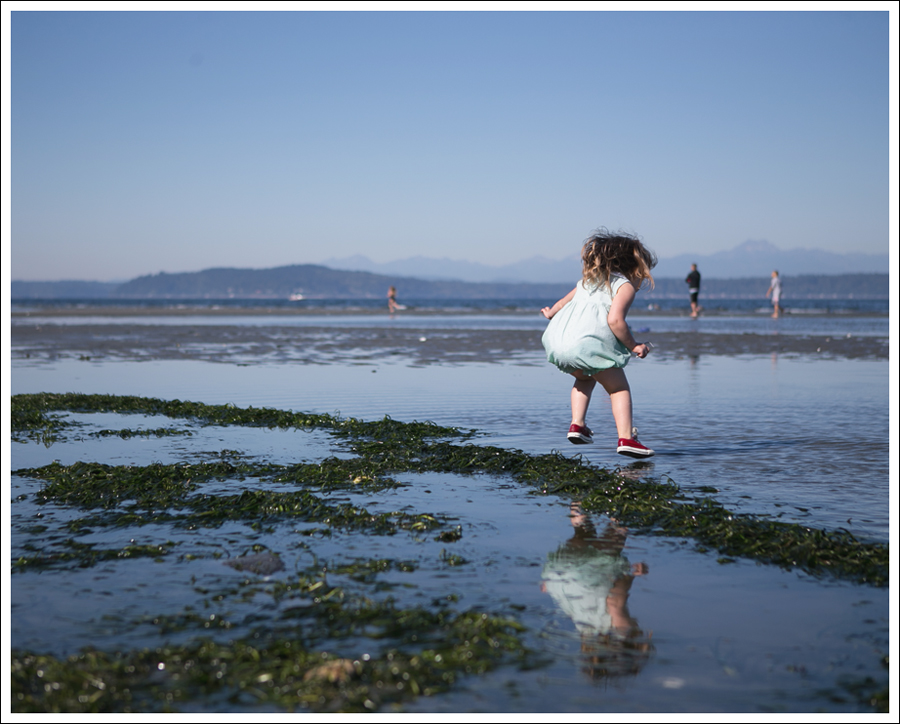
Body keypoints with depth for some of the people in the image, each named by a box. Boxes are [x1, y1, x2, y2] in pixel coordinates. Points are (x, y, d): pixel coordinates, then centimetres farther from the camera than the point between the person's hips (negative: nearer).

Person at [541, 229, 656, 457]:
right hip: (588, 344, -7)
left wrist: (550, 313, 59)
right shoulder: (625, 287, 5)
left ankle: (577, 424, 21)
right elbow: (614, 320, -11)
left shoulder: (587, 281, 27)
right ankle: (625, 439, -1)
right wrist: (633, 346, -1)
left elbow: (561, 303, 37)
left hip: (558, 342, 7)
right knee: (619, 388, 10)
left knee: (585, 378, 34)